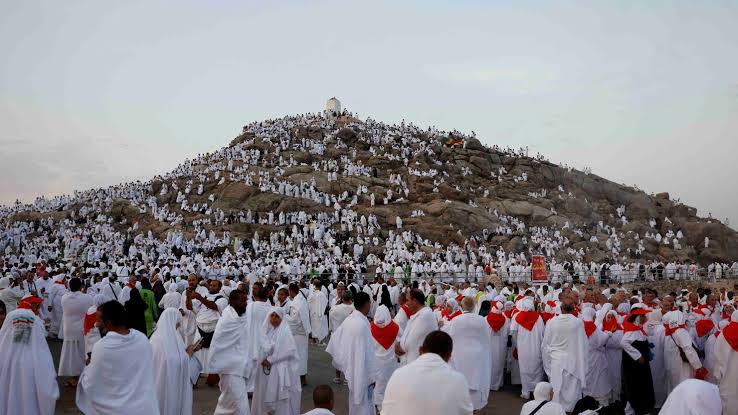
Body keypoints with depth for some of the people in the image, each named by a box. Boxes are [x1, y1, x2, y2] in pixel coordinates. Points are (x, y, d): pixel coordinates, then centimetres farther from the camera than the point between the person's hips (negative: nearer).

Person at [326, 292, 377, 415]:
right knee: (363, 405, 5)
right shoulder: (362, 324, -25)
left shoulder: (349, 319, 0)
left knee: (355, 402, 23)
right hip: (362, 373, -8)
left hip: (351, 370, 8)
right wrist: (371, 376, -18)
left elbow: (335, 340, 8)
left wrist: (342, 363, 18)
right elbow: (366, 353, -24)